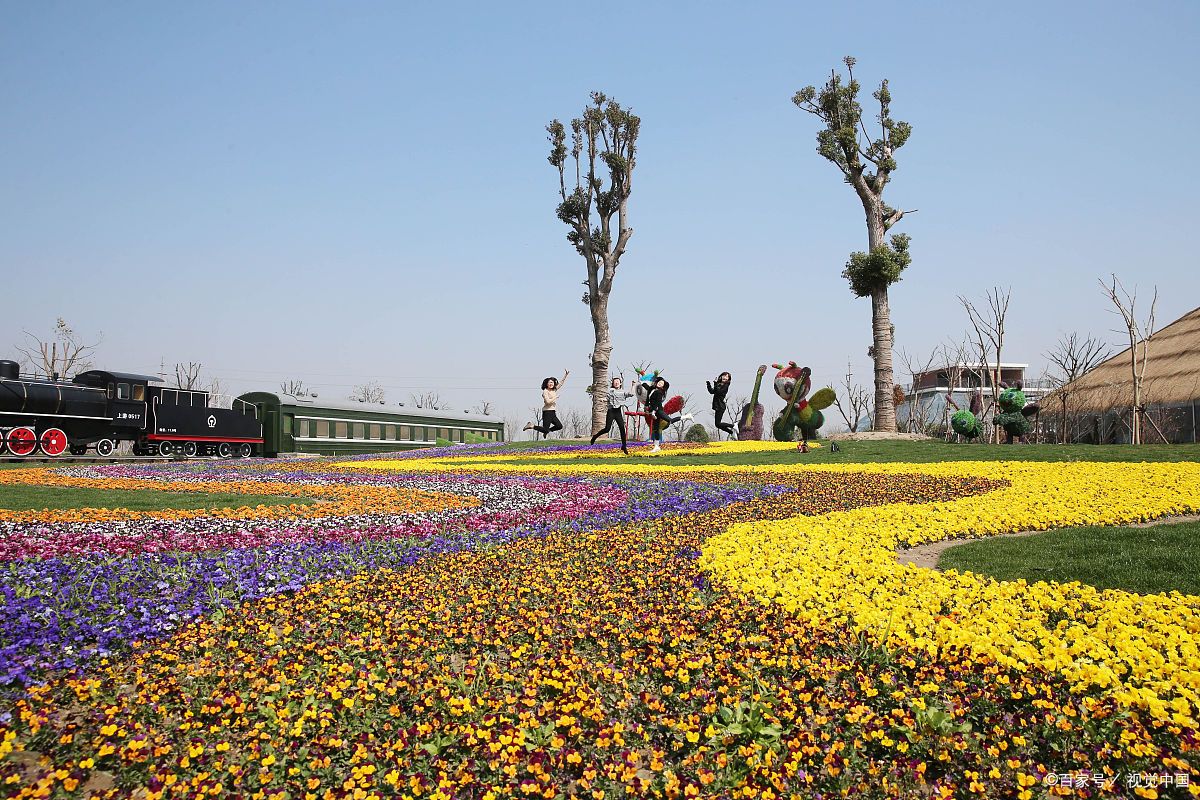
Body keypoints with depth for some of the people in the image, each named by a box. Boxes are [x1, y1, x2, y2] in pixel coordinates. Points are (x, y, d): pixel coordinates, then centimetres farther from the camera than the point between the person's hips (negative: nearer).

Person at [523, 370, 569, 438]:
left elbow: (561, 383, 20)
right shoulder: (545, 391, -9)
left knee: (559, 426, 9)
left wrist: (566, 375, 15)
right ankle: (531, 426, 1)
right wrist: (555, 397, -10)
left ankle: (547, 431, 25)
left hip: (553, 413, 8)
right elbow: (548, 401, -21)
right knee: (545, 430, -12)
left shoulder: (554, 390, 13)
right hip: (547, 412, -8)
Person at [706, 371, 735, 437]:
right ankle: (732, 432, 23)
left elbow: (718, 392, -22)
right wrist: (708, 384, 8)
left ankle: (733, 425, 7)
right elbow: (712, 391, 16)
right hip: (717, 406, 8)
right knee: (718, 424, 11)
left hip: (720, 406, -8)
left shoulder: (725, 386, -10)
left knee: (718, 424, -7)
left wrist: (715, 384, -23)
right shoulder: (719, 384, 13)